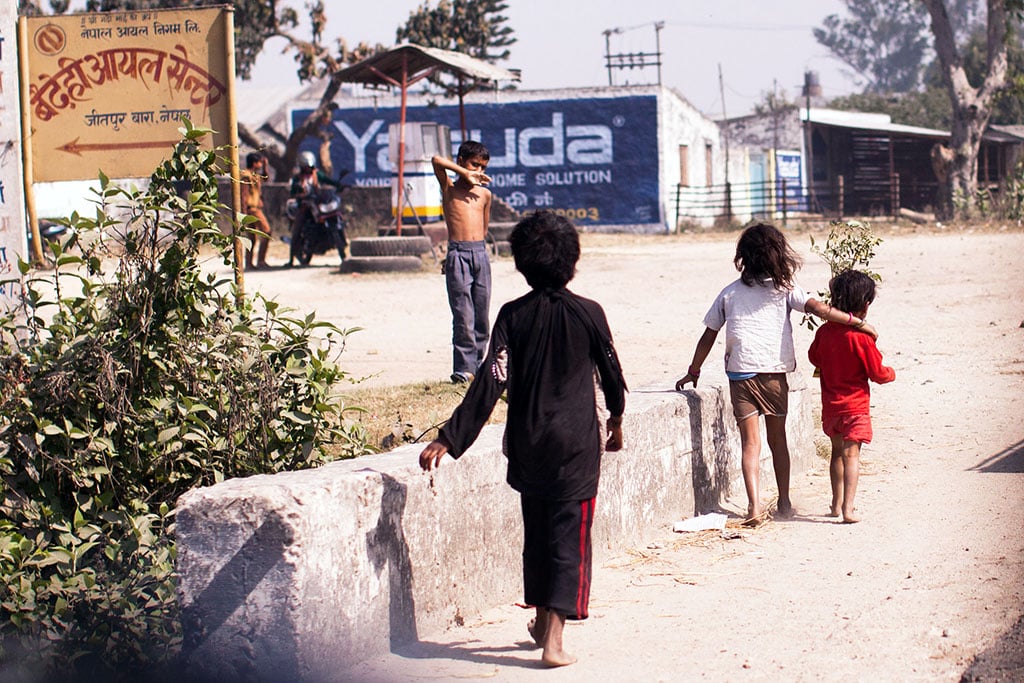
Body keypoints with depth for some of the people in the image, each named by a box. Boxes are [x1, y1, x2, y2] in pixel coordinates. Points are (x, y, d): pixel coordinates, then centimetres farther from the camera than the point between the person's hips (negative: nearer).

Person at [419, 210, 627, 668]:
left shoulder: (513, 316, -5)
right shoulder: (588, 313, -6)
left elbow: (490, 382, -12)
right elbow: (611, 373, 6)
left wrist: (449, 439, -12)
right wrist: (616, 419, 26)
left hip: (528, 444, 2)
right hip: (576, 446, -2)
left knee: (536, 532, 19)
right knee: (569, 538, -1)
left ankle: (541, 620, 34)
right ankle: (553, 641, -9)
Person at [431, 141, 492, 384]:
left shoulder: (484, 194, 15)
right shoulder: (449, 189, 4)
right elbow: (437, 161, -13)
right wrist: (465, 174, -9)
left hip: (481, 254, 4)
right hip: (458, 255, -4)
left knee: (482, 315, 5)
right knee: (463, 316, -8)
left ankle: (477, 364, 13)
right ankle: (463, 368, -5)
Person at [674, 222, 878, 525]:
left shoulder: (729, 293, 8)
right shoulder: (783, 289, 2)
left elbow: (709, 335, 12)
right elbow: (816, 308, -11)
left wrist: (693, 371, 22)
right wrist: (857, 322, -9)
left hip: (740, 373, 0)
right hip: (774, 373, 0)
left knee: (750, 442, -2)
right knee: (778, 439, 14)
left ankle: (754, 506, -15)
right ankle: (784, 502, 23)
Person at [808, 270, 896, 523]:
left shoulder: (824, 331, -2)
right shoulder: (861, 336, -17)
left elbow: (814, 357, 15)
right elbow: (878, 373, -11)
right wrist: (891, 373, 10)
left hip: (830, 405, 5)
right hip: (855, 405, -5)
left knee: (837, 452, 18)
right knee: (851, 455, -5)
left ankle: (836, 504, 27)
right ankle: (848, 509, -11)